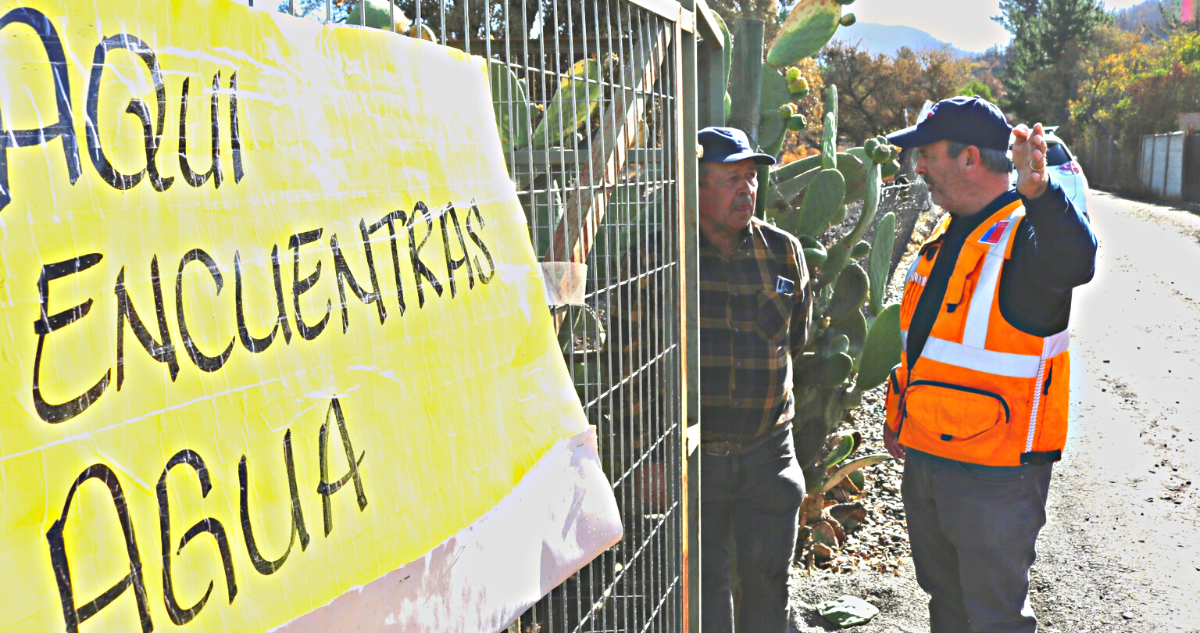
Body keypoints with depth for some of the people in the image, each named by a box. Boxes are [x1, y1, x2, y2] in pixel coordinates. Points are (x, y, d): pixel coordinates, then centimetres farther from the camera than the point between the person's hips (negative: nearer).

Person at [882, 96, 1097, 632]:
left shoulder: (1029, 236, -18)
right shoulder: (947, 237, 9)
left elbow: (1075, 261, -43)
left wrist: (1039, 191, -62)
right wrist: (900, 413, 20)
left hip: (994, 475, -8)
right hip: (924, 459, 8)